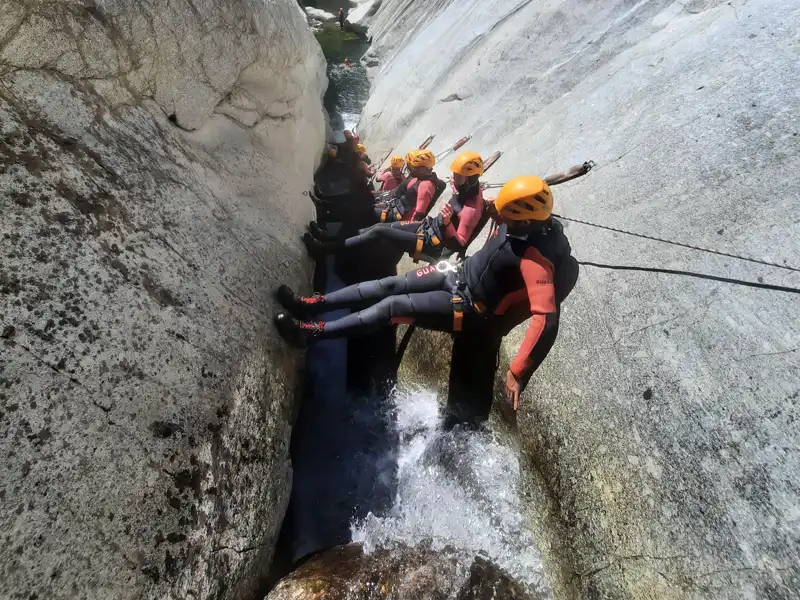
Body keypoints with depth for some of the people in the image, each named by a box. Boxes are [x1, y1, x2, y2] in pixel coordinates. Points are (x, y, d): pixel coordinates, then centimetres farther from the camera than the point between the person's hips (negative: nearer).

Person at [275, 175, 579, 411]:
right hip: (461, 274, 8)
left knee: (391, 306, -16)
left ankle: (311, 332, -7)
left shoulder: (535, 259, -33)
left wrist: (518, 373, -44)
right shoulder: (531, 224, -8)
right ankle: (312, 304, 6)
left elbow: (546, 320, -41)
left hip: (473, 308, -8)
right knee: (388, 285, -2)